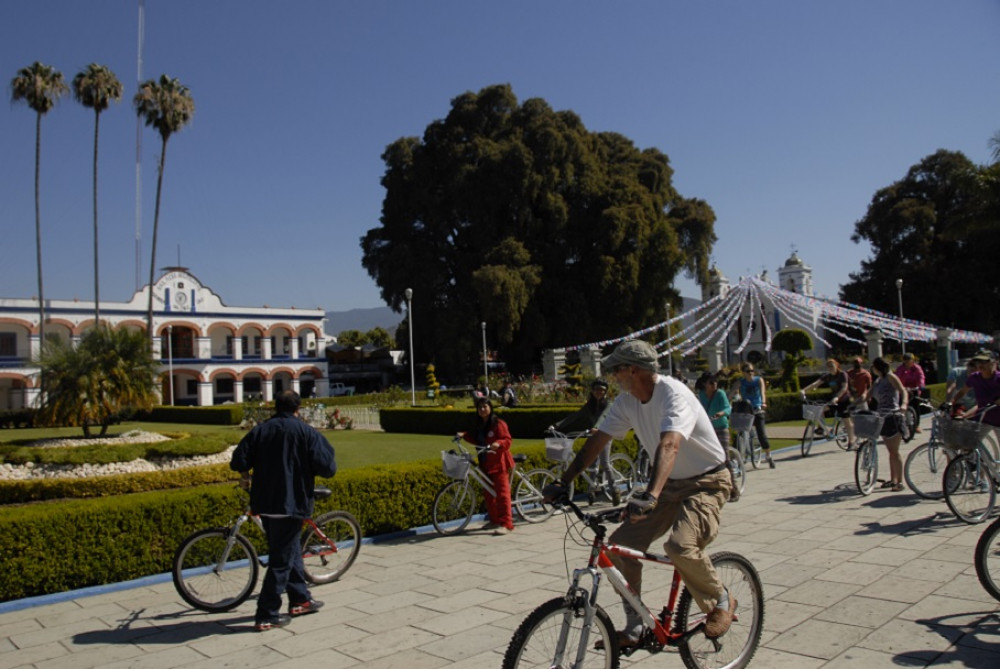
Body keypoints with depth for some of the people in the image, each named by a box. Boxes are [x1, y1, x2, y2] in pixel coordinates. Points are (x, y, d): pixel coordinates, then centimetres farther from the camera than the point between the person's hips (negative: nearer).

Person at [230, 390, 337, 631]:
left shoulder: (260, 430, 6)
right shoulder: (306, 431, -6)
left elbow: (238, 461, 0)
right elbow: (326, 467, -13)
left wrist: (247, 476, 21)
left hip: (264, 503, 6)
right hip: (291, 503, -6)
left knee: (291, 550, 20)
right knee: (282, 559, 1)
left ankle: (300, 599, 31)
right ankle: (266, 616, 4)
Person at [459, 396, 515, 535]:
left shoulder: (498, 424, -11)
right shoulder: (479, 426, 14)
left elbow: (507, 441, -14)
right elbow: (476, 440, 23)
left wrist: (498, 443, -34)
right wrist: (464, 435, 10)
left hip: (499, 464, -8)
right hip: (486, 464, 9)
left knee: (502, 493, -10)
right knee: (489, 494, 14)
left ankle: (506, 524, -10)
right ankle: (494, 520, 25)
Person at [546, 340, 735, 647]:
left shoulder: (673, 394, -26)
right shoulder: (627, 401, -2)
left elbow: (669, 445, -41)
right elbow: (597, 441, 0)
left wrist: (650, 496, -54)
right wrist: (563, 483, -4)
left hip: (706, 482, -7)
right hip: (670, 483, 7)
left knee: (680, 546, -30)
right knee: (621, 544, -5)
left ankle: (721, 601, 2)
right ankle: (633, 628, 10)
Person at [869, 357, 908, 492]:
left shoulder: (890, 377, -6)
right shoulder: (877, 381, 16)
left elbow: (903, 391, -17)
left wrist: (904, 404, -34)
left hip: (893, 417, -8)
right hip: (883, 418, 8)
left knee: (894, 451, -6)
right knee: (891, 451, 13)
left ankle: (899, 482, -2)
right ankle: (892, 479, 19)